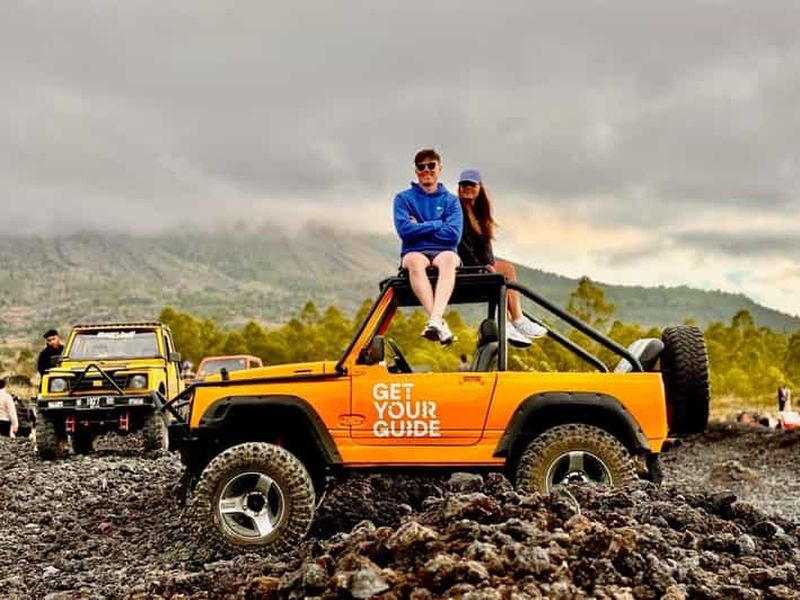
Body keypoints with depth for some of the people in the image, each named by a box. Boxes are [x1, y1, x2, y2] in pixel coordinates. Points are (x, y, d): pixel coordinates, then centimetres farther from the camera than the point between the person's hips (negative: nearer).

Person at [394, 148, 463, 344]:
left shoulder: (450, 200, 14)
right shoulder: (404, 198, 12)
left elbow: (453, 235, -3)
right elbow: (404, 230, -6)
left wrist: (420, 228, -1)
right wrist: (437, 225, -1)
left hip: (443, 252, 1)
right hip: (414, 252, 0)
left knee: (449, 258, -37)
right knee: (415, 261, -38)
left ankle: (434, 320, -56)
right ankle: (440, 323, -51)